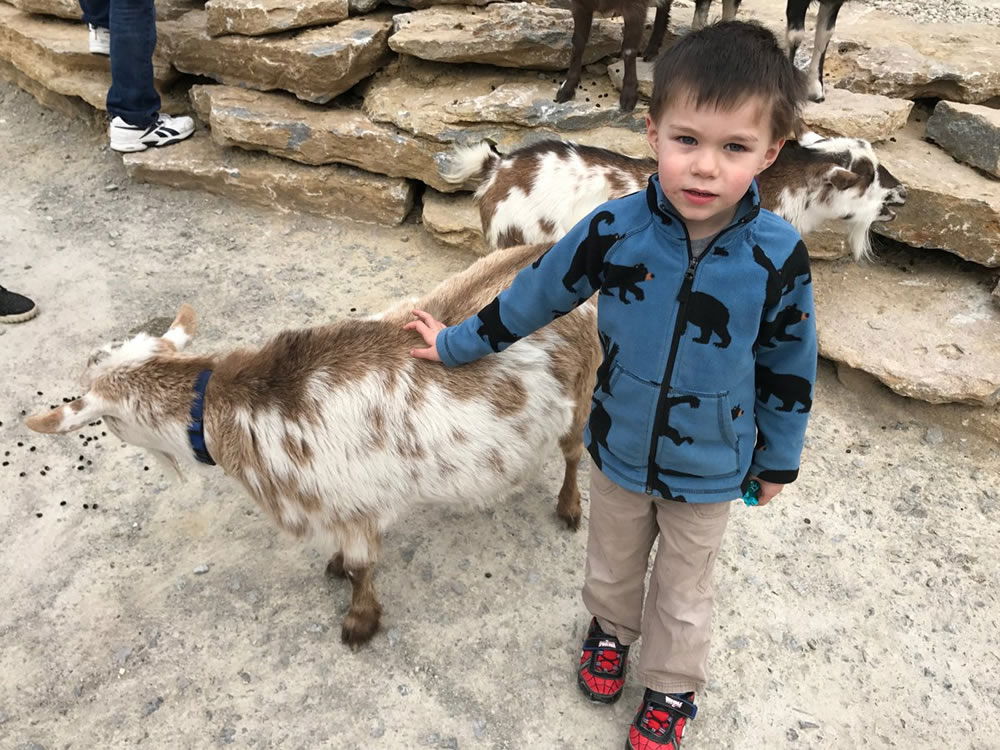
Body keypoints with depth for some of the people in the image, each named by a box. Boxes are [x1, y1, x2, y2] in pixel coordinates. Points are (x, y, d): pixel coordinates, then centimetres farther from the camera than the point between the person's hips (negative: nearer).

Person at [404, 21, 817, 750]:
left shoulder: (779, 258, -23)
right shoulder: (614, 229, -23)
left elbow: (789, 368, -8)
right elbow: (535, 295, -7)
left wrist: (778, 460, 3)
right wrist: (458, 343, 3)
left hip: (709, 471, -1)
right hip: (618, 451, 1)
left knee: (682, 593, 22)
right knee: (612, 562, 28)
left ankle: (672, 689, 49)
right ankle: (611, 628, 60)